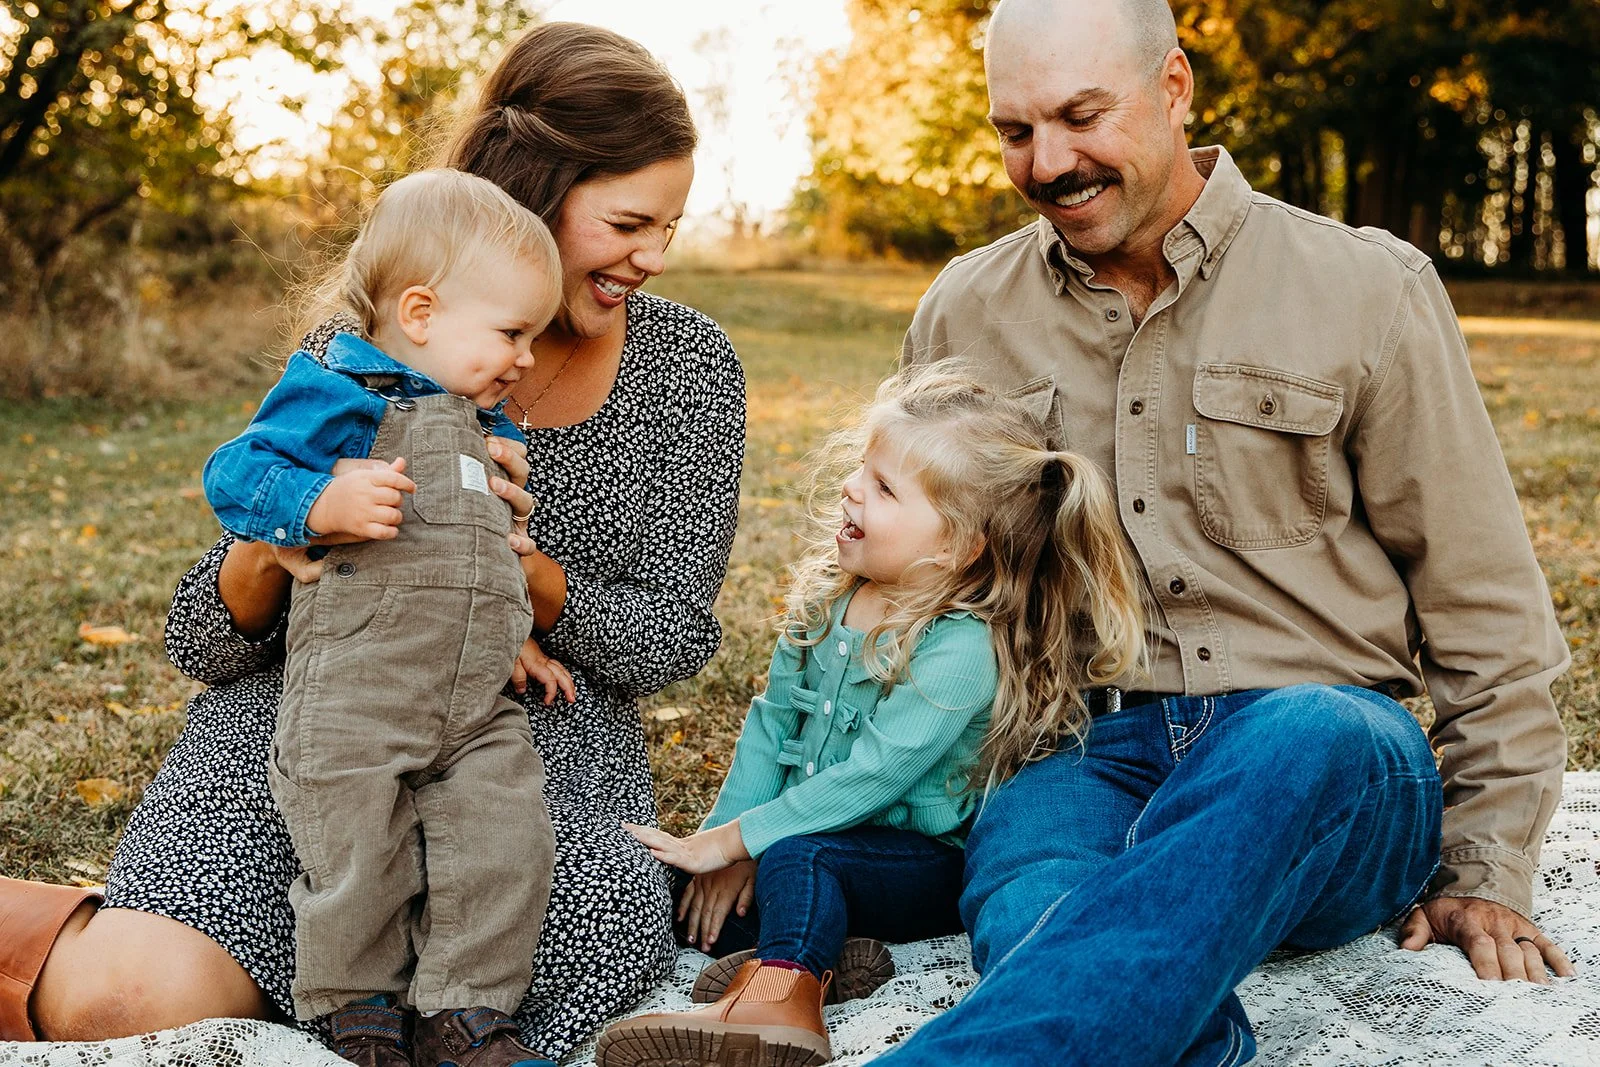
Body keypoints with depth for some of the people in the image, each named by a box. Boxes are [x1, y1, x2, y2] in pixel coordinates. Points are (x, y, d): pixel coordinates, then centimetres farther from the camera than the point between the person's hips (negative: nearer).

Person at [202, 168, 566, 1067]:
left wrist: (518, 638, 26)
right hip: (354, 699, -6)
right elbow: (236, 473, -10)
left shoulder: (491, 427, 20)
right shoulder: (338, 393, -5)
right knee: (360, 859, -1)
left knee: (509, 842, -2)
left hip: (479, 706, 7)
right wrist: (324, 504, -26)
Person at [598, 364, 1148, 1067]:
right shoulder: (826, 600, 1)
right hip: (814, 829, 8)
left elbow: (871, 778, -26)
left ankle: (781, 992, -29)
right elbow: (771, 722, 4)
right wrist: (726, 838, -8)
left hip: (926, 863, -8)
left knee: (794, 853, -35)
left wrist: (733, 841, -23)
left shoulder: (962, 648, -22)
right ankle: (817, 948, -16)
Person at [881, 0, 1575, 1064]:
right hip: (1089, 754, 2)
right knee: (1027, 907, -36)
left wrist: (1488, 868, 4)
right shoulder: (963, 317, 12)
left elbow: (1484, 603, 8)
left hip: (1336, 772, -1)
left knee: (1298, 737, -40)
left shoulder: (1367, 289, 4)